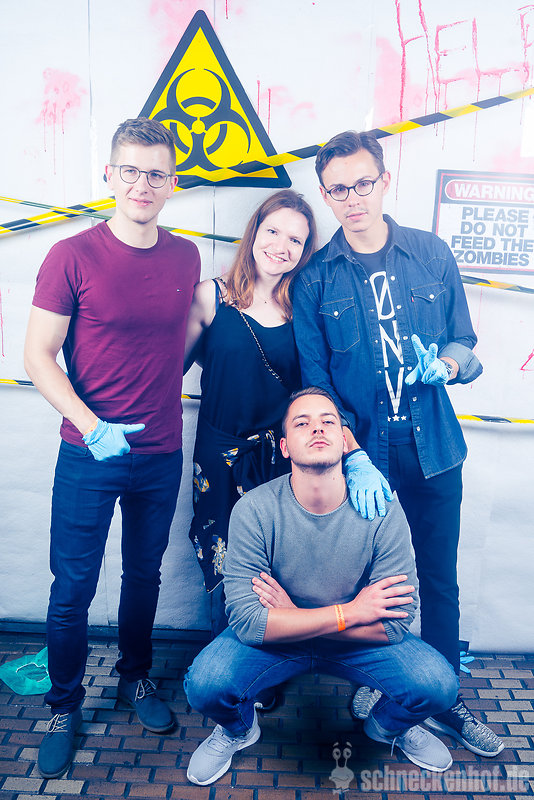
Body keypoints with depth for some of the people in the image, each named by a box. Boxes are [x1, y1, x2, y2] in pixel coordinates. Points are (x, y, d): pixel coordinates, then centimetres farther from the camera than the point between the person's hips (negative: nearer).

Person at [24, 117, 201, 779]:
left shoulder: (185, 257, 4)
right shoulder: (73, 257, -9)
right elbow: (38, 357, -9)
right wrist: (91, 426, -20)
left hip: (161, 455, 4)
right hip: (90, 457, -3)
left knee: (144, 576, 19)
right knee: (73, 588, 8)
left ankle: (136, 679, 43)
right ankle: (64, 707, 32)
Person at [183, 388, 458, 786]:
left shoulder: (381, 508, -19)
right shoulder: (254, 510, -21)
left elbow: (397, 623, -18)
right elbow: (247, 621, -24)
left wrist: (293, 615, -22)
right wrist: (349, 612, -26)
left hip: (359, 645, 1)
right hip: (274, 644, -1)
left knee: (438, 684, -21)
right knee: (205, 684, -26)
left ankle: (389, 725, 17)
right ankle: (238, 729, 13)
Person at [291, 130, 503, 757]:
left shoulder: (433, 255, 4)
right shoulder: (315, 279, -2)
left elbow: (465, 342, 9)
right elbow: (315, 382, -4)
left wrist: (447, 363, -15)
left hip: (434, 452, 2)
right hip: (359, 457, -2)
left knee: (439, 581, 13)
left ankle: (445, 702, 34)